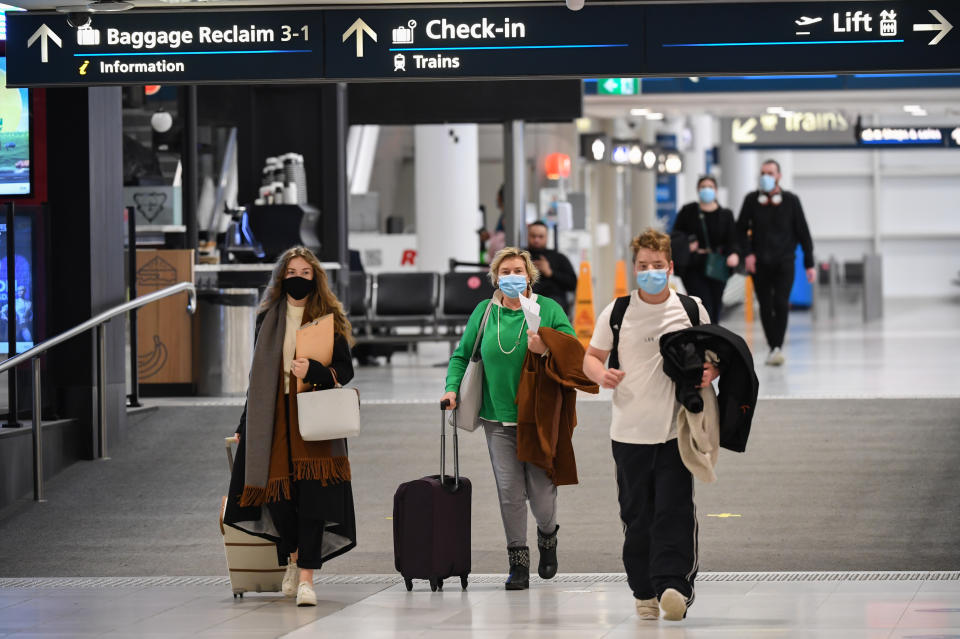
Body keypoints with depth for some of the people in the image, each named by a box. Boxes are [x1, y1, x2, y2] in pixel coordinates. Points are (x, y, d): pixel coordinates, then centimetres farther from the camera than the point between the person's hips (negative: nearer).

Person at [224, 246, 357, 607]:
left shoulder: (329, 318, 4)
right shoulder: (268, 319, 12)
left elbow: (345, 370, 2)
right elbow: (259, 373, 17)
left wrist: (313, 371, -19)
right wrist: (245, 424, 15)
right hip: (274, 416, 3)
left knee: (312, 492, -10)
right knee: (278, 487, 0)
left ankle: (306, 576, -12)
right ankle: (293, 557, 25)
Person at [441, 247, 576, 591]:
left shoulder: (548, 309, 1)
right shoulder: (484, 311, 8)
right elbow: (462, 355, 14)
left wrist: (546, 350, -20)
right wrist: (453, 387, 0)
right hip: (499, 419, 2)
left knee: (542, 492, -1)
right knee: (510, 493, -2)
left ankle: (548, 536, 30)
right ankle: (518, 560, 9)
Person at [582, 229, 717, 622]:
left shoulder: (691, 310, 5)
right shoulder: (617, 312, 5)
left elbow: (713, 358, 14)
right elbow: (591, 357, 10)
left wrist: (710, 373, -10)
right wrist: (600, 374, -13)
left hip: (676, 431, -1)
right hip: (629, 432, 1)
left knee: (674, 510, -12)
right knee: (636, 516, 5)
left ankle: (673, 585, -19)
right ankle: (645, 593, 13)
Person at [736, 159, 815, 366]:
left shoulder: (791, 200, 3)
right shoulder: (752, 200, 5)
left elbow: (803, 233, 6)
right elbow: (741, 229, 9)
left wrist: (809, 263, 4)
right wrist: (747, 253, -7)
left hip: (784, 261, -2)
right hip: (759, 263, 2)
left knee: (781, 303, -17)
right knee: (765, 307, 2)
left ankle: (778, 347, -18)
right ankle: (773, 348, 11)